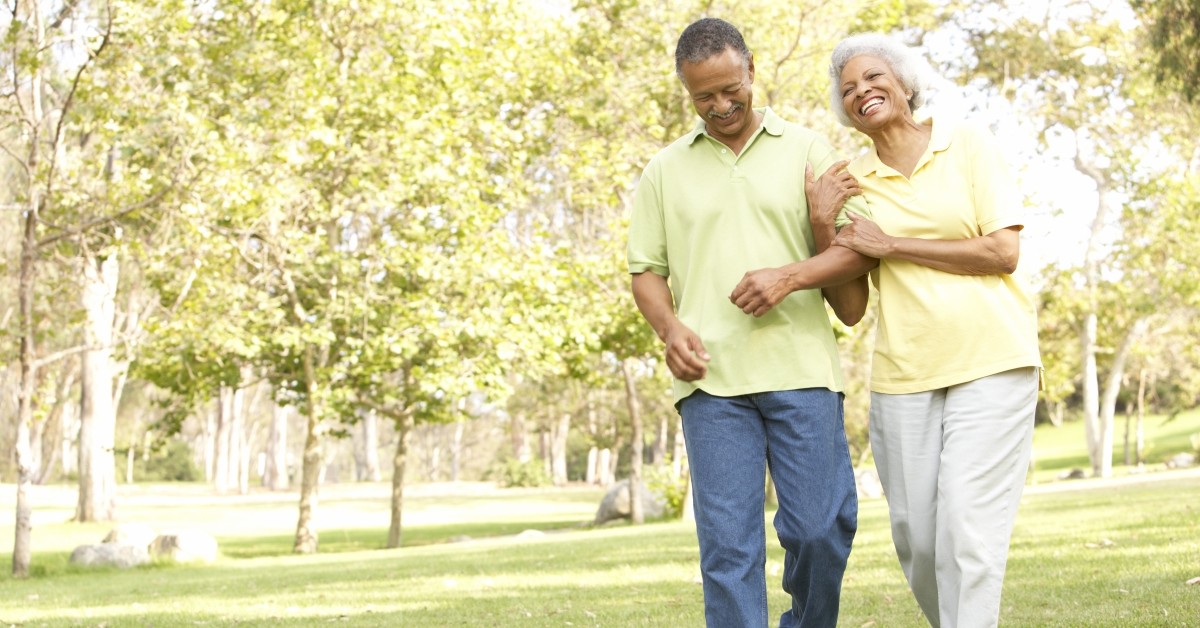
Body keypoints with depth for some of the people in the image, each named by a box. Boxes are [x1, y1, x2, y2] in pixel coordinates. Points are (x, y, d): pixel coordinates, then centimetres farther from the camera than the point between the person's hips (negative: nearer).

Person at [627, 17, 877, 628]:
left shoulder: (807, 150, 9)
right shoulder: (666, 169, 14)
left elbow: (854, 249, 4)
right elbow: (645, 269, 15)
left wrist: (793, 276, -13)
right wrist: (670, 329, -5)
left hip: (801, 369, -1)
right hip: (710, 377, 1)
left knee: (820, 528, -2)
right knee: (728, 543, -3)